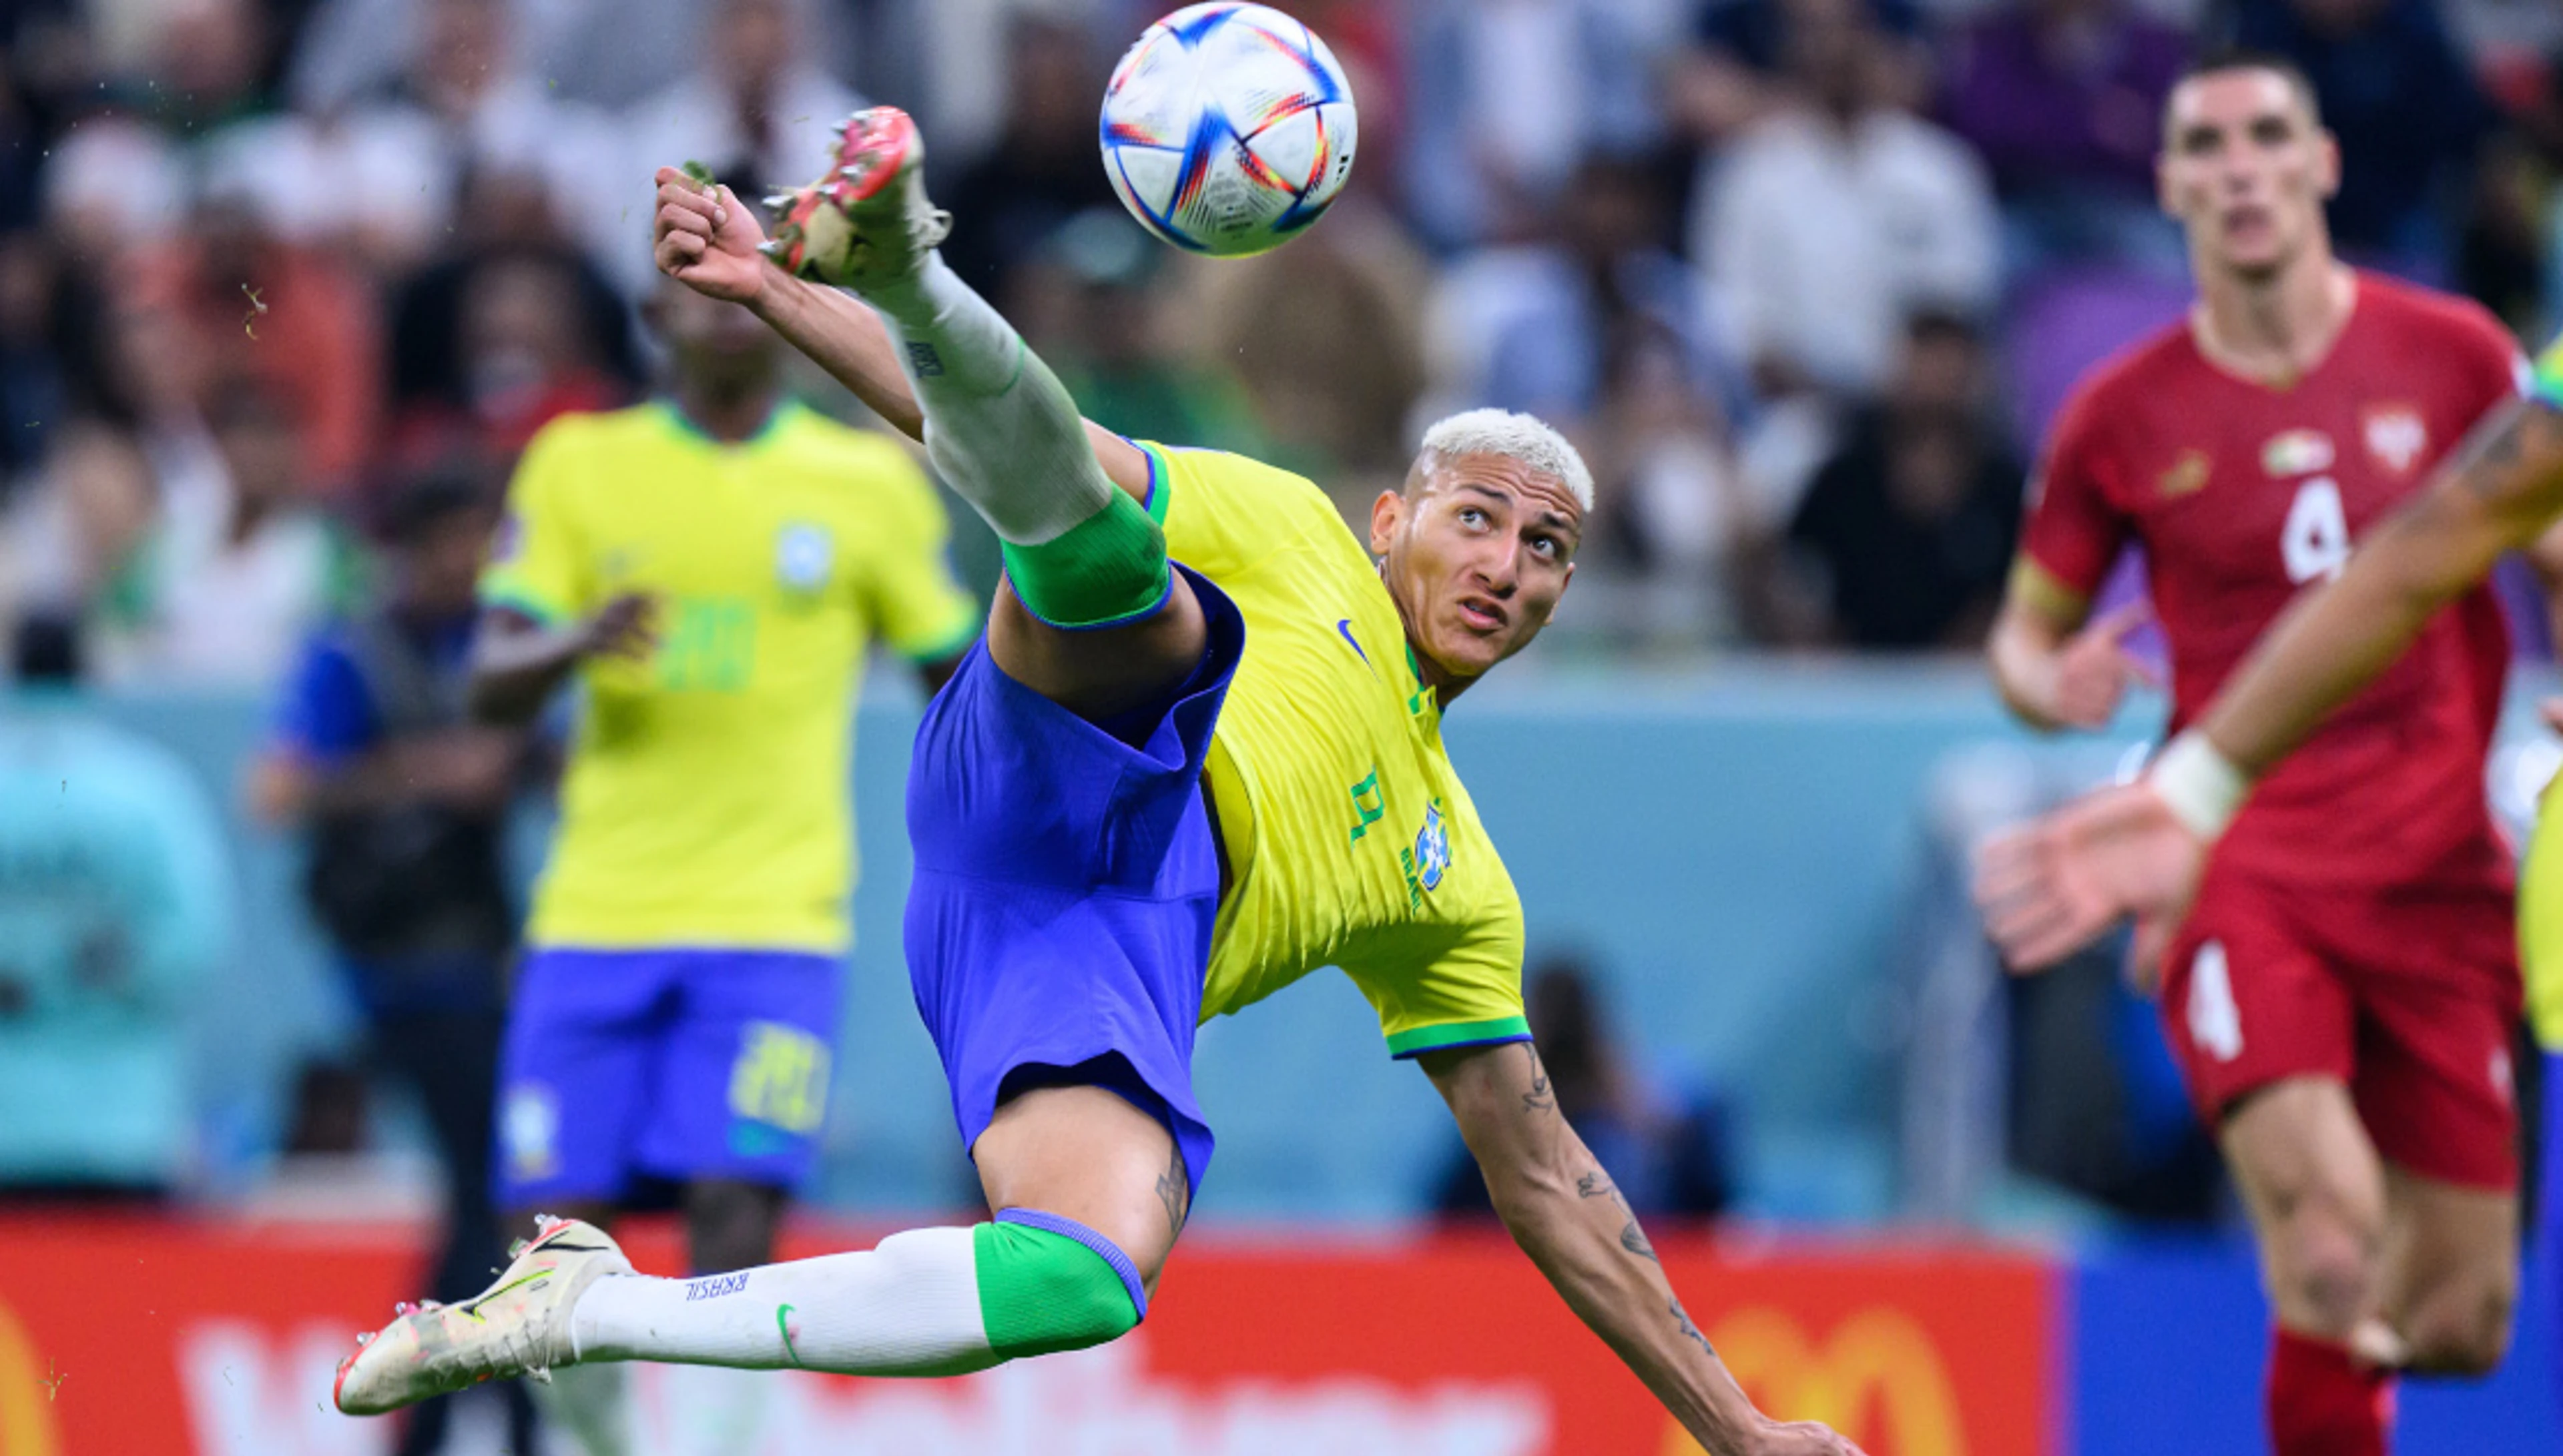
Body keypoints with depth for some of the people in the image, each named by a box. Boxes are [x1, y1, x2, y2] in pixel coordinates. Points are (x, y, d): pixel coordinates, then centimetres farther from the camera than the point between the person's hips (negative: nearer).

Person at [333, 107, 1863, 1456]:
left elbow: (1549, 1184, 35)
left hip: (1110, 967, 3)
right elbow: (1025, 451, 16)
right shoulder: (1283, 533, 25)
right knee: (1090, 536, -31)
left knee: (1091, 1282, -28)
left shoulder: (1459, 890, 34)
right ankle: (887, 257, -60)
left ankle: (583, 1311, -20)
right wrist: (778, 297, 2)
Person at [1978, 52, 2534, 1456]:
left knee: (2460, 1320, 4)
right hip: (2239, 865, -2)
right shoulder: (2124, 416, 2)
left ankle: (2327, 1337, 38)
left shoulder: (2452, 356, 3)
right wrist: (2055, 687, -11)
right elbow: (2025, 628, 13)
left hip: (2437, 873, 2)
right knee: (2330, 1249, -26)